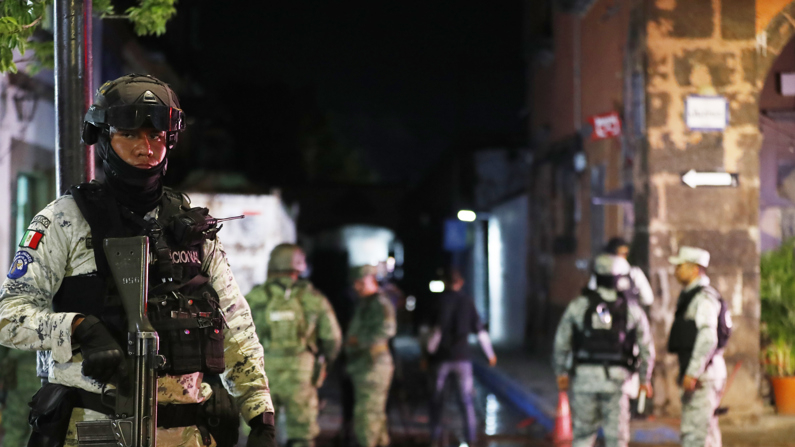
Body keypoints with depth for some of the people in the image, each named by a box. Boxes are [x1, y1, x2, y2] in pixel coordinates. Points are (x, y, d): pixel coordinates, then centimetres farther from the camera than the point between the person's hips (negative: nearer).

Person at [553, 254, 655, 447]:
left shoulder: (578, 306, -1)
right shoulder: (632, 309, 0)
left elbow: (562, 342, 2)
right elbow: (646, 347, 5)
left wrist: (561, 373, 14)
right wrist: (645, 379, 18)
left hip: (585, 375, 1)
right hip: (616, 379, -1)